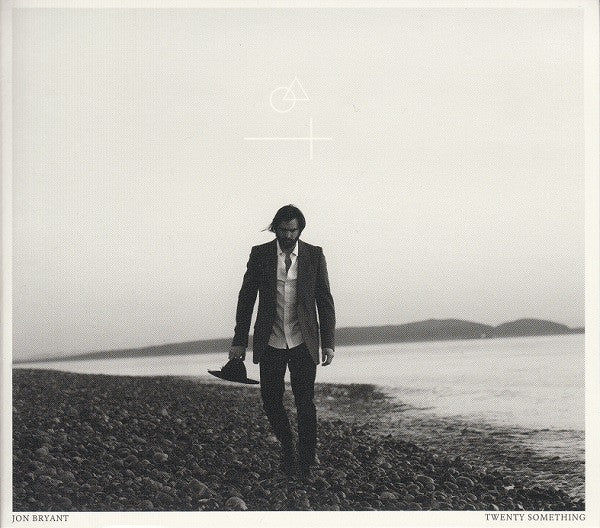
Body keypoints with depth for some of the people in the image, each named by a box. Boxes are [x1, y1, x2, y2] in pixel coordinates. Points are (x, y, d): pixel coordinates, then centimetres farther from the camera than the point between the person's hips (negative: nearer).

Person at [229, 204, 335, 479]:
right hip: (270, 342, 1)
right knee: (271, 401, 5)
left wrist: (328, 343, -3)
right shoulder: (260, 255, 0)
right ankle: (286, 445, 32)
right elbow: (246, 299, 5)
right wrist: (239, 340, 2)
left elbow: (325, 301, 3)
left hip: (303, 343, -1)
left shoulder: (314, 255, 0)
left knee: (305, 404, -3)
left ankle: (305, 466, 5)